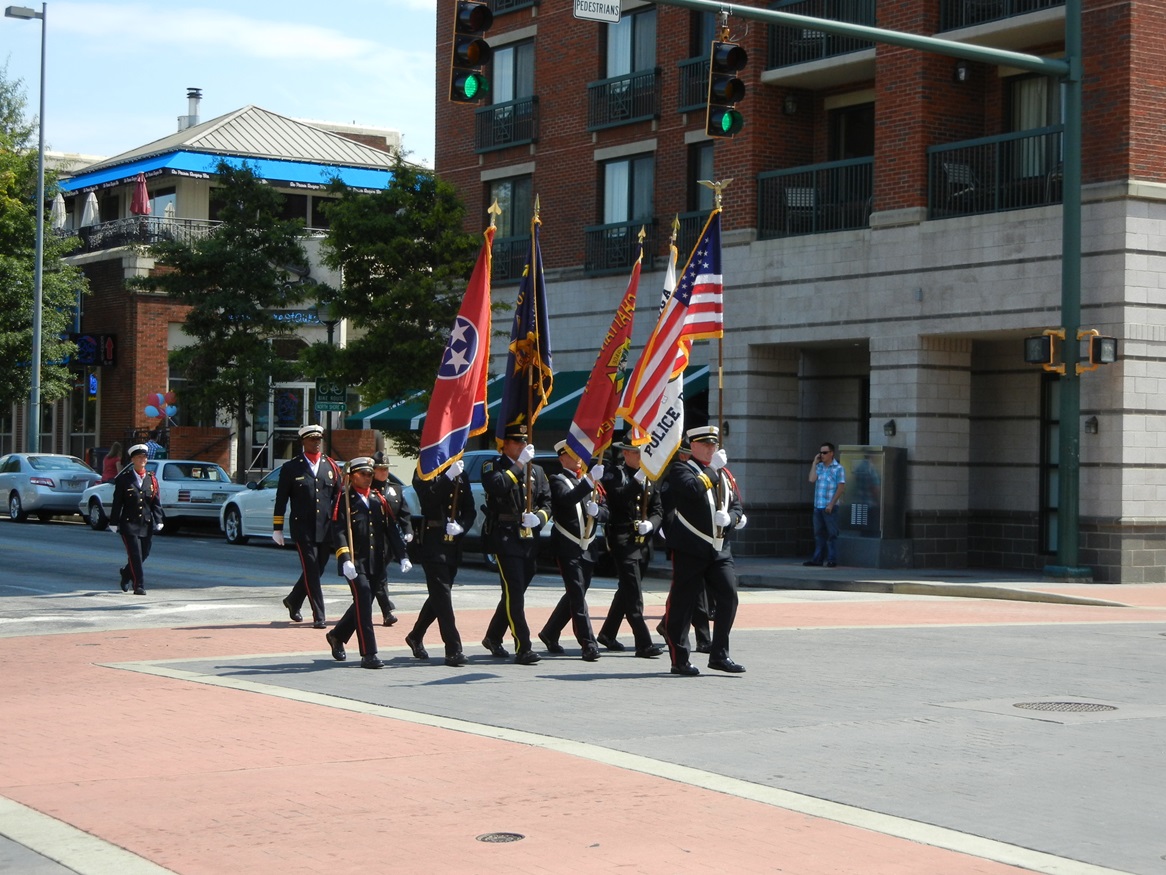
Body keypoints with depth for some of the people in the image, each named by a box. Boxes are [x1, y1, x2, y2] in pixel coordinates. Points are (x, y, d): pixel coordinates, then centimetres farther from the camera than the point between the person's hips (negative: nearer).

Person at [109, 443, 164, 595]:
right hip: (129, 524, -4)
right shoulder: (124, 479, 1)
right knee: (135, 555, -8)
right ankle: (139, 586, -4)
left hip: (147, 525, 4)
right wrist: (114, 523, -3)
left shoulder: (152, 479, 9)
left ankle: (126, 573, 36)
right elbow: (117, 503, 1)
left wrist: (158, 522, -1)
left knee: (144, 555, 10)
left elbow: (156, 503, 8)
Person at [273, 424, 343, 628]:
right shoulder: (291, 468, 2)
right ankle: (318, 616, -3)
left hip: (326, 529, 4)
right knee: (311, 571, -6)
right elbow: (281, 499, 3)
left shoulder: (332, 467, 10)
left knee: (316, 570, 11)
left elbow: (339, 497, 14)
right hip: (303, 529, -4)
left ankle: (293, 601, 34)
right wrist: (277, 528, 0)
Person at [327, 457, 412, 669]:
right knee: (363, 601, -14)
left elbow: (391, 529, 11)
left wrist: (402, 556, 2)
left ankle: (336, 636, 36)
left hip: (376, 563, 6)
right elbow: (339, 532, -10)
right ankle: (368, 654, -13)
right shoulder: (345, 499, -2)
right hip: (356, 562, -6)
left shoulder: (378, 499, 14)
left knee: (364, 604, 13)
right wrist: (345, 560, -22)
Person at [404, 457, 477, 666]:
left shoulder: (462, 476, 14)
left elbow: (470, 510, 12)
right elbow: (428, 500, -19)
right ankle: (453, 650, -13)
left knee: (439, 596, 15)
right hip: (433, 542, -6)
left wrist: (461, 526, -8)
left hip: (454, 544, 6)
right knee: (442, 595, -11)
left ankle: (416, 637, 34)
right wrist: (449, 476, -27)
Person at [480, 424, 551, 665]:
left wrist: (538, 517, -8)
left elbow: (548, 502, 13)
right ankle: (523, 649, -11)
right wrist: (519, 464, -17)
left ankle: (493, 637, 31)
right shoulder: (492, 467, 1)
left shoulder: (536, 471, 17)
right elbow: (497, 486, -21)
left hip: (530, 542, 6)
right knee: (514, 594, -10)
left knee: (514, 593, 14)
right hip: (505, 539, -6)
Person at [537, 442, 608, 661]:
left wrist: (596, 511, -11)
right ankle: (588, 645, -12)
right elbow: (567, 499, -26)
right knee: (577, 595, -10)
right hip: (567, 547, -6)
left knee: (575, 594, 12)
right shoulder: (558, 480, -3)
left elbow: (605, 513, 12)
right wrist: (589, 480, -36)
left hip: (588, 547, 7)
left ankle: (550, 634, 28)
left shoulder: (589, 481, 16)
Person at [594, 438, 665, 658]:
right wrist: (638, 478, -25)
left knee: (626, 590, 16)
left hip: (643, 541, 7)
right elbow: (620, 500, -22)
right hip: (623, 540, -7)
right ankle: (644, 644, -15)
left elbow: (658, 510, 11)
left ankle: (607, 634, 31)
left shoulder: (649, 478, 14)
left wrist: (650, 524, -9)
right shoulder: (614, 474, -4)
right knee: (633, 594, -11)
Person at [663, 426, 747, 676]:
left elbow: (738, 507, 17)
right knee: (682, 602, -2)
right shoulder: (681, 470, -1)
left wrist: (729, 518, -4)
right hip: (690, 550, -6)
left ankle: (719, 655, 8)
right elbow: (694, 489, -23)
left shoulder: (724, 475, 19)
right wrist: (713, 469, -13)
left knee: (728, 597, -2)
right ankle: (679, 661, 6)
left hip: (721, 550, 6)